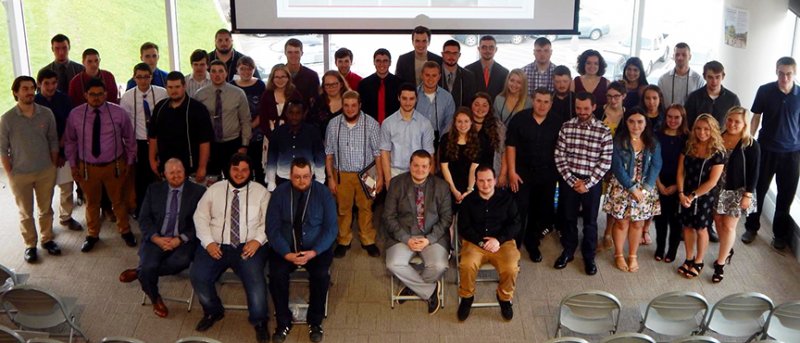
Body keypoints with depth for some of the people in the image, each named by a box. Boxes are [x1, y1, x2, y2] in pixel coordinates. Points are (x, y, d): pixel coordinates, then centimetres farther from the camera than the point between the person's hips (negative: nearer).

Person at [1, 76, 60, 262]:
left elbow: (53, 142, 2)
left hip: (46, 172, 2)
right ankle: (30, 245, 29)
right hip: (20, 175, -2)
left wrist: (53, 167, 4)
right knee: (26, 213, 13)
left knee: (46, 210, 17)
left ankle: (47, 239, 35)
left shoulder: (46, 114, -8)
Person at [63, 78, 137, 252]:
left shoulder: (118, 113, -11)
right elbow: (70, 141, 5)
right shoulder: (75, 114, -9)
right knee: (91, 202, 17)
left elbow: (129, 138, 2)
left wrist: (129, 162, 4)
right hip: (87, 167, 1)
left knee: (118, 200, 16)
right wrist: (73, 164, 5)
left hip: (114, 165, 0)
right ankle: (92, 234, 38)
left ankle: (125, 231, 38)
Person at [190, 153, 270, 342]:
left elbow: (269, 221, 2)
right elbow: (200, 216, 8)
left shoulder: (260, 191, 7)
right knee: (197, 276, -20)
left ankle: (259, 321, -2)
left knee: (255, 279, -28)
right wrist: (208, 242, -6)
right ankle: (213, 311, 10)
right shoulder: (214, 190, 11)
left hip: (248, 246, -2)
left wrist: (257, 240, -14)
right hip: (216, 245, 2)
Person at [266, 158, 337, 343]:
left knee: (321, 274, -28)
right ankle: (283, 322, -5)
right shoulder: (280, 193, -4)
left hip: (316, 248, -1)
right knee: (276, 274, -26)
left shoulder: (323, 193, -6)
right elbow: (272, 228, -6)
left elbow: (331, 228, -7)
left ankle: (315, 322, -5)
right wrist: (287, 253, -21)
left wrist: (314, 252, -22)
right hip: (285, 247, 1)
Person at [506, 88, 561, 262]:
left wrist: (558, 172, 3)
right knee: (520, 210, -1)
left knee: (541, 211, 12)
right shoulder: (520, 119, -6)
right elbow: (511, 146, -5)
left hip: (547, 175, 2)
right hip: (522, 173, -2)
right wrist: (512, 171, -9)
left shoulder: (556, 123, -1)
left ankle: (532, 244, 29)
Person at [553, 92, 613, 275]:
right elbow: (559, 156, -3)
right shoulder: (566, 127, -3)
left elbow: (605, 162, -8)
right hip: (569, 180, 1)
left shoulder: (604, 131, -7)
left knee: (590, 220, 10)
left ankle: (589, 256, 25)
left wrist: (587, 183, -12)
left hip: (592, 182, -1)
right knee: (568, 217, 14)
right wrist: (572, 180, -10)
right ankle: (568, 251, 32)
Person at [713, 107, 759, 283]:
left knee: (728, 226, 1)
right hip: (717, 189, 4)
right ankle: (727, 251, 38)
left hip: (736, 191, -4)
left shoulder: (751, 145, -12)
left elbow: (753, 172, -9)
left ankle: (720, 264, 11)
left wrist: (748, 195, -13)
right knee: (719, 223, 13)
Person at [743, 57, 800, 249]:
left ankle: (780, 233, 25)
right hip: (766, 149, -1)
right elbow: (756, 118, 2)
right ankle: (751, 227, 26)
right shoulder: (765, 91, -7)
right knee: (758, 189, 9)